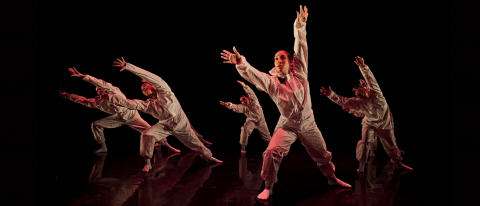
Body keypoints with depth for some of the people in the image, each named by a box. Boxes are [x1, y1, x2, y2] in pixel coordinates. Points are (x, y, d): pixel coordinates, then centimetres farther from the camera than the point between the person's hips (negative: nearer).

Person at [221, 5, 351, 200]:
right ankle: (268, 187, -5)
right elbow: (252, 74, -29)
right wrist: (240, 63, -47)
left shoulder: (299, 73, -9)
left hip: (308, 123, 2)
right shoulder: (270, 82, -12)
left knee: (321, 154, 17)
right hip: (287, 125, -2)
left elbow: (301, 47, -12)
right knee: (272, 152, -22)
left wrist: (300, 25, -17)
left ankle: (332, 178, 43)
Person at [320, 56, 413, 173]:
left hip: (384, 124, 0)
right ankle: (361, 166, -7)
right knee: (364, 142, -19)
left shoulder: (375, 92, -17)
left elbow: (370, 79, -27)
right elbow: (342, 101, -22)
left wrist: (363, 66, -38)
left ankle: (398, 163, 32)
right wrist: (331, 94, -33)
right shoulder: (358, 102, -17)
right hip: (370, 123, 0)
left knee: (391, 145, 11)